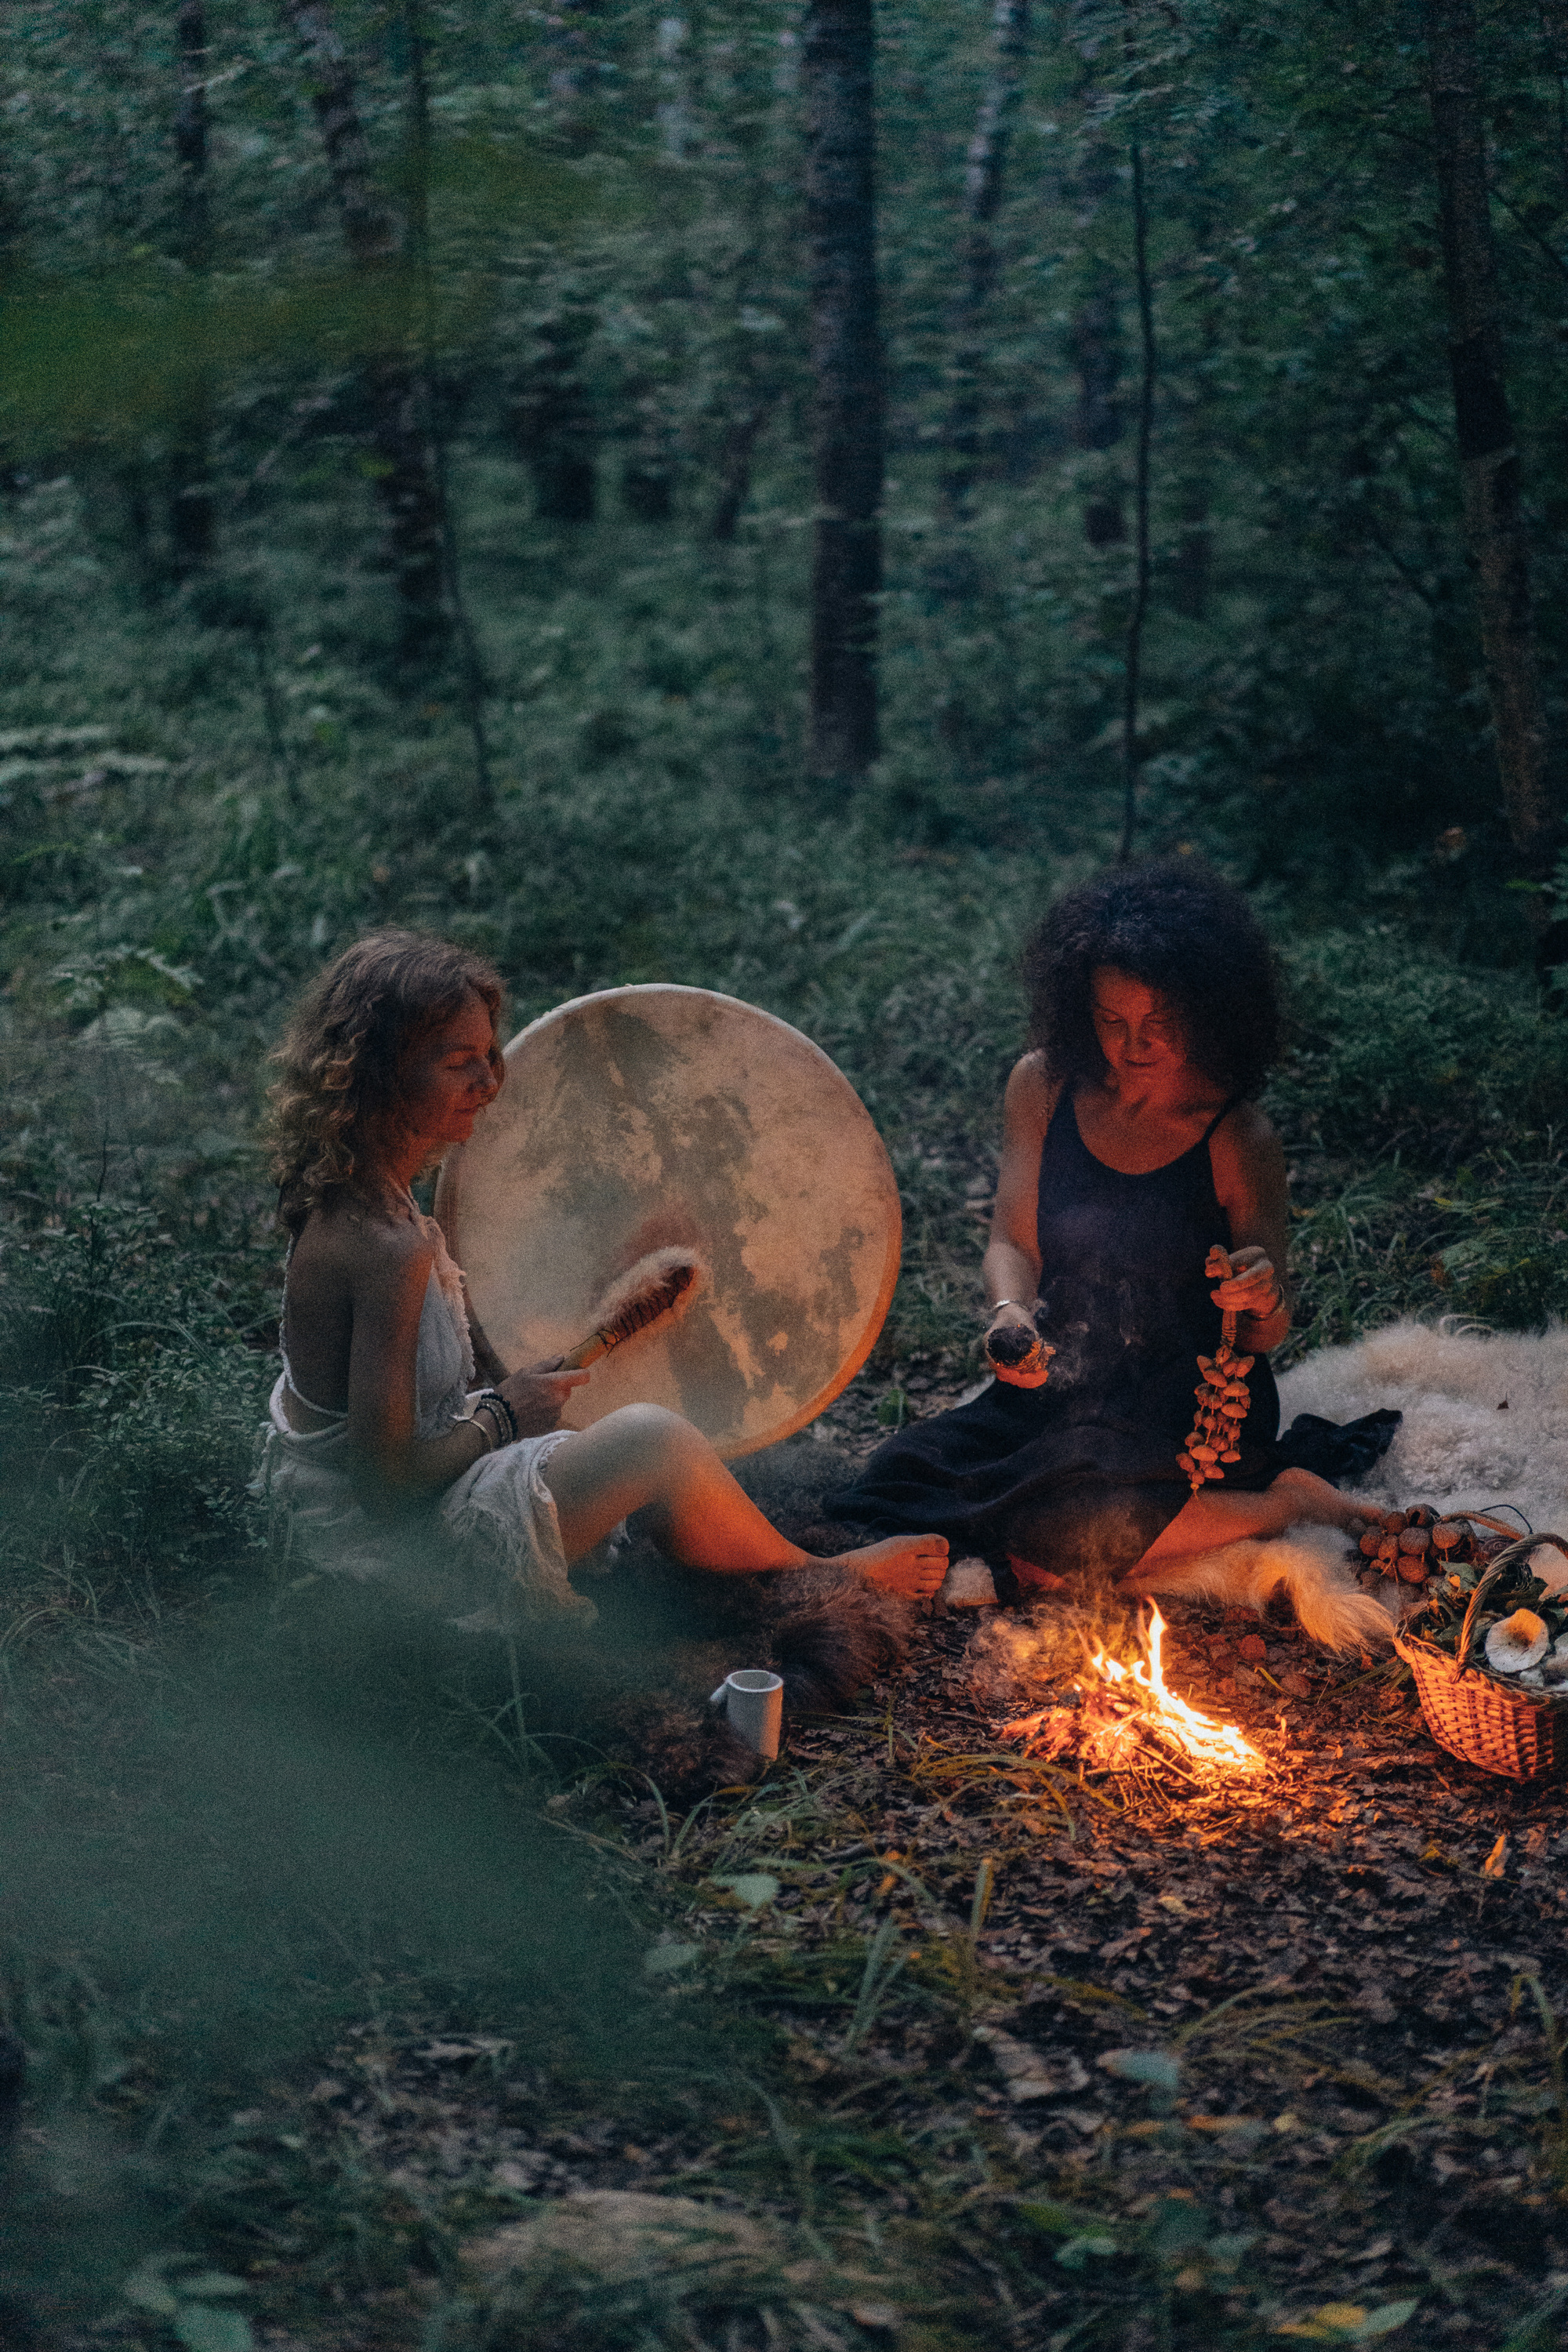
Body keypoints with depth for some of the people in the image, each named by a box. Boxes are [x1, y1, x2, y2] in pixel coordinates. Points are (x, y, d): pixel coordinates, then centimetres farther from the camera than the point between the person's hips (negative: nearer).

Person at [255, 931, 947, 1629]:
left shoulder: (345, 1196, -1)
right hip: (397, 1543, -11)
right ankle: (816, 1583, 12)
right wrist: (502, 1418, -14)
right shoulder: (390, 1249, -31)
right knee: (654, 1439, -12)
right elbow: (386, 1481, -28)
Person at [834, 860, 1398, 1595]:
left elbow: (1261, 1339, -6)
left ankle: (1290, 1500, -9)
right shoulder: (1044, 1088, -2)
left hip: (1193, 1407, -5)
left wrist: (1265, 1304, -31)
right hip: (1064, 1389, 5)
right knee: (895, 1482, -16)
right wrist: (1009, 1311, -20)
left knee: (1072, 1527, -33)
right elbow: (1012, 1243, 3)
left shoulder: (1237, 1139, -12)